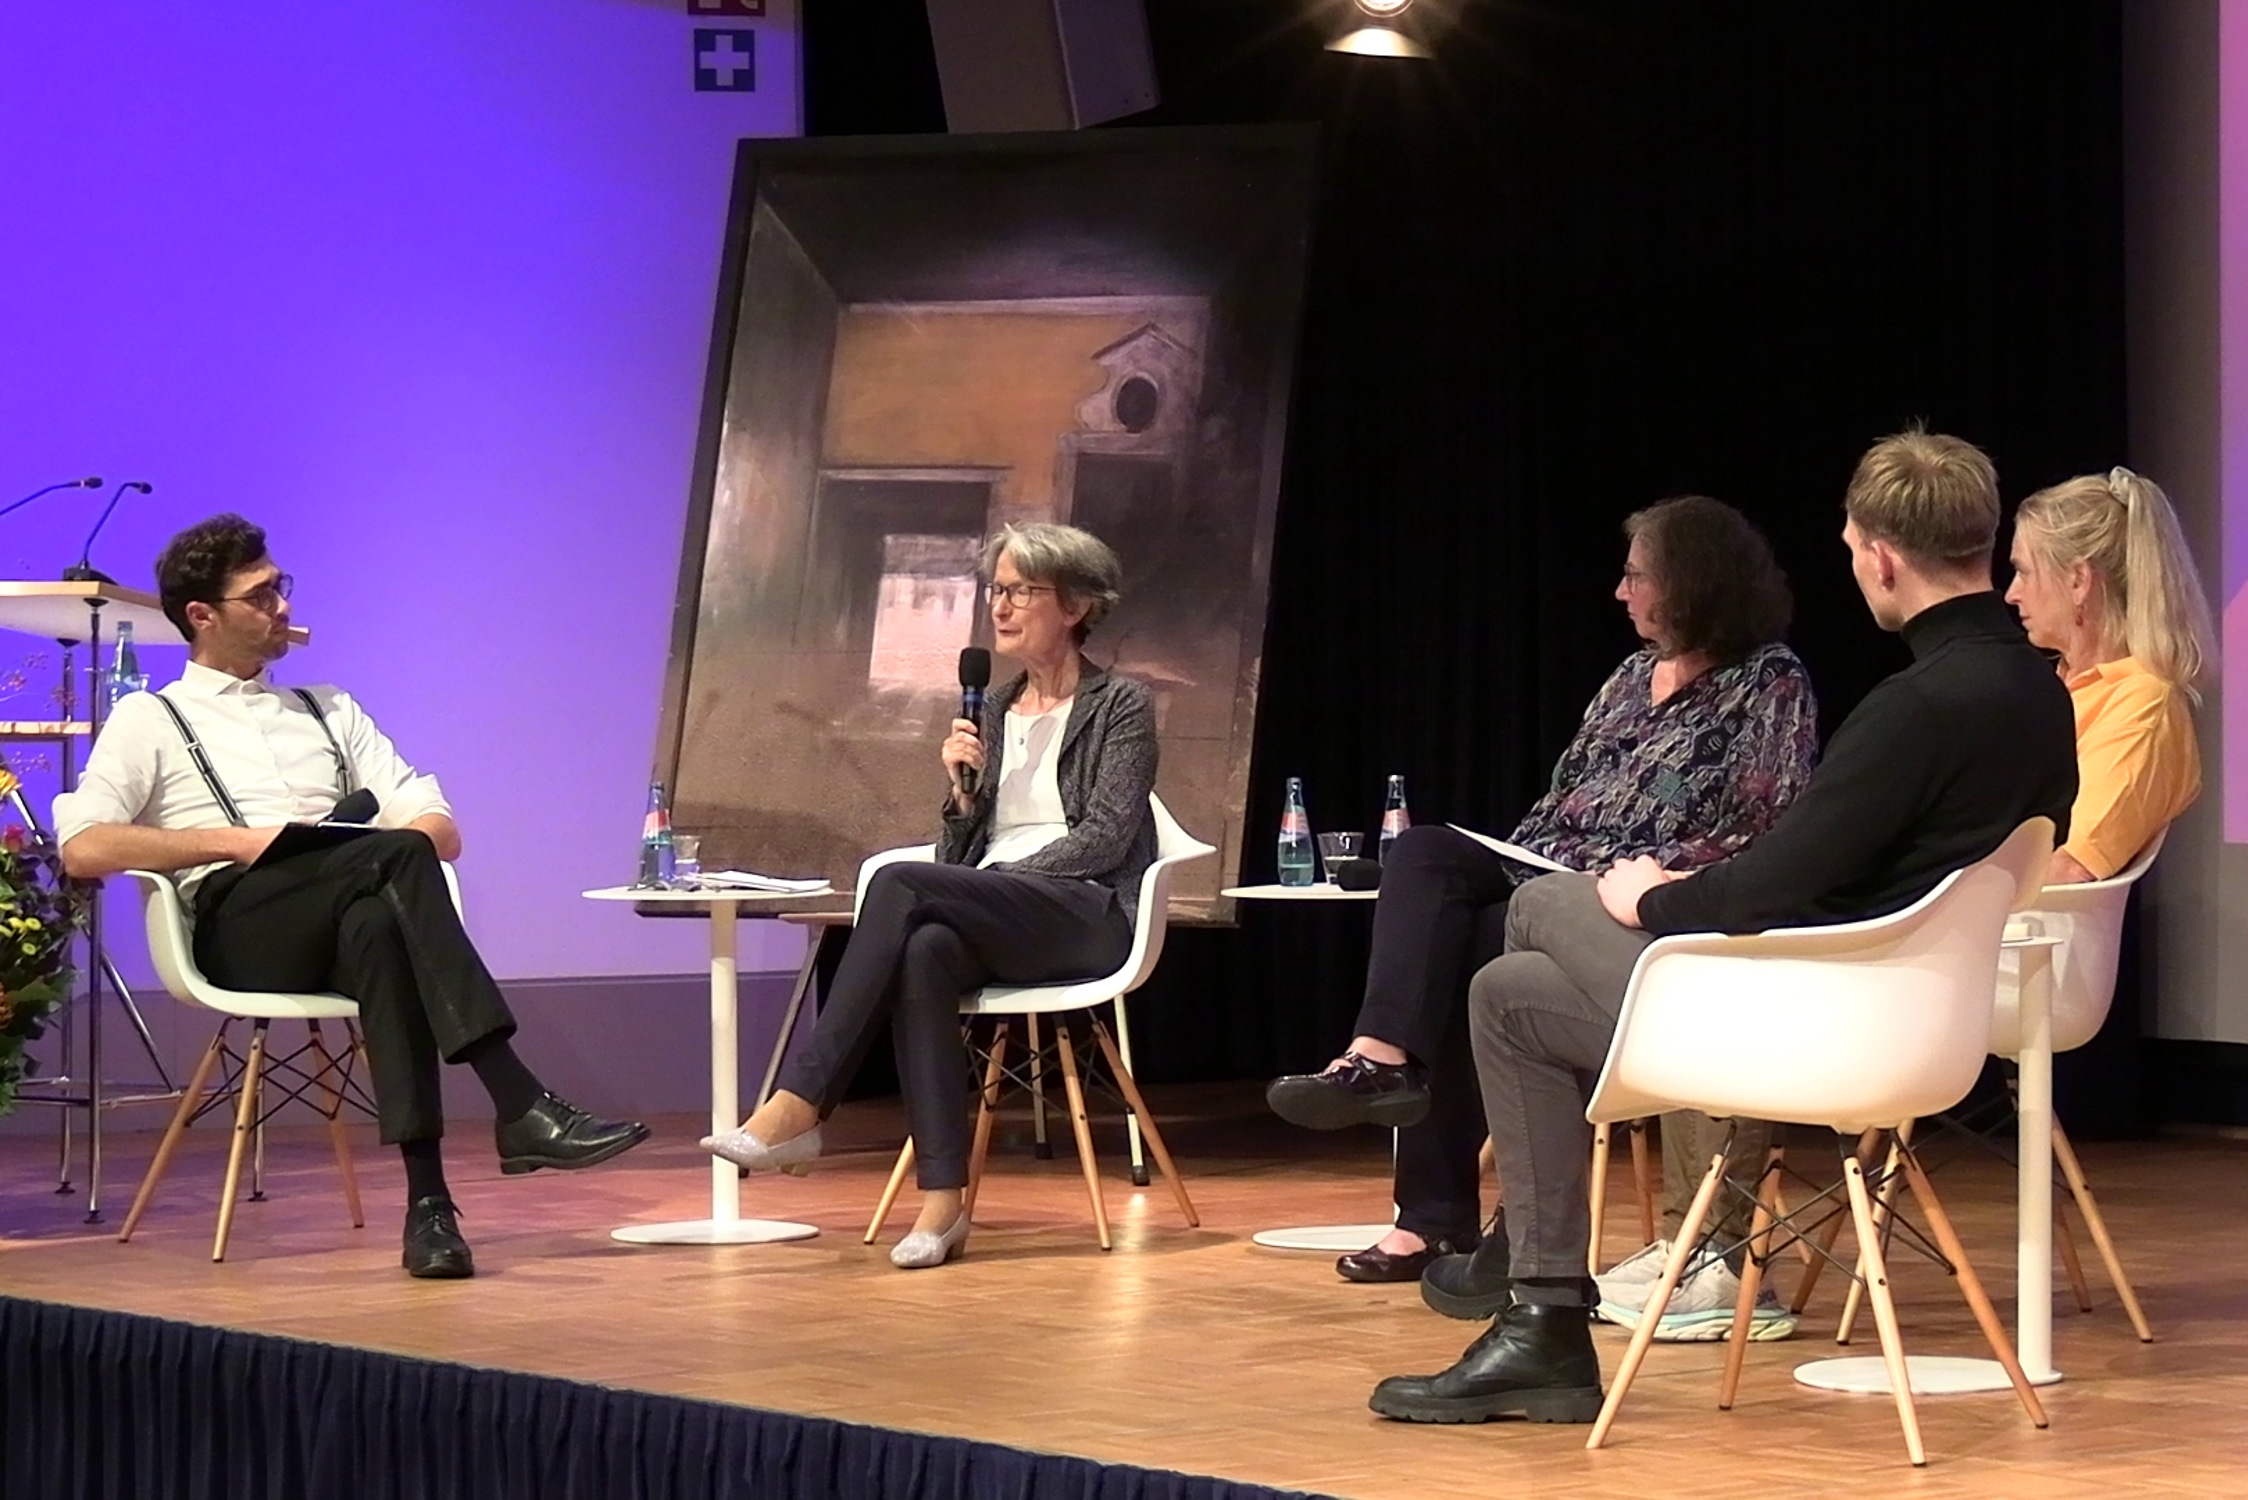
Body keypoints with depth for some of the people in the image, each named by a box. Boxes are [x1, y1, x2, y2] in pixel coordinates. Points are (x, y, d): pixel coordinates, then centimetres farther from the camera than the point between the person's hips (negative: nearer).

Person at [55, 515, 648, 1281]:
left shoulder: (328, 711, 29)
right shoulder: (148, 721, 17)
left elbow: (441, 829, 20)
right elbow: (83, 848, 0)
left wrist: (379, 852, -4)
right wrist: (238, 842, -8)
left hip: (355, 917, 3)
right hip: (241, 925, -3)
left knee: (377, 926, -38)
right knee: (399, 855, -33)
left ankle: (428, 1200, -48)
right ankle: (522, 1108, -42)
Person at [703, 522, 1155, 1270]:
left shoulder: (1122, 707, 6)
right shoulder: (994, 712, 23)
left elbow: (1105, 838, -6)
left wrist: (1003, 876, -13)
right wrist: (963, 791, -1)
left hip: (1088, 915, -5)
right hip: (997, 923, 5)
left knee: (898, 883, -30)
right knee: (924, 950, -36)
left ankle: (798, 1106, -36)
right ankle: (942, 1200, -41)